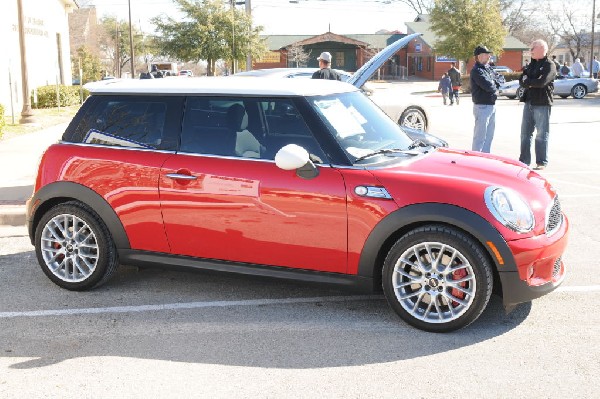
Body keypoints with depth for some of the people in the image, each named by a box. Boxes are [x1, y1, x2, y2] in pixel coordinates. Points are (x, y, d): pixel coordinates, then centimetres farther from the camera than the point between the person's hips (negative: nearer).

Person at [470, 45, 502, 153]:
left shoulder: (488, 67, 13)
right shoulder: (477, 71, -16)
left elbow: (498, 79, 14)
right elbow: (488, 86, -24)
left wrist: (494, 83, -7)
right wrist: (495, 86, -3)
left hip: (491, 105, 10)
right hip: (482, 106, -10)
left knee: (489, 135, 17)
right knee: (480, 135, -6)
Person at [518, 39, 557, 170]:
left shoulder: (549, 65, -6)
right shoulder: (532, 64, 17)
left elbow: (542, 82, -20)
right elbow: (521, 80, 8)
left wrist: (527, 81, -5)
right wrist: (532, 83, -12)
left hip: (542, 104, -7)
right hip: (529, 103, 7)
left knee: (542, 134, -2)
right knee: (525, 133, 9)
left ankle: (542, 162, 3)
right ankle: (524, 160, 16)